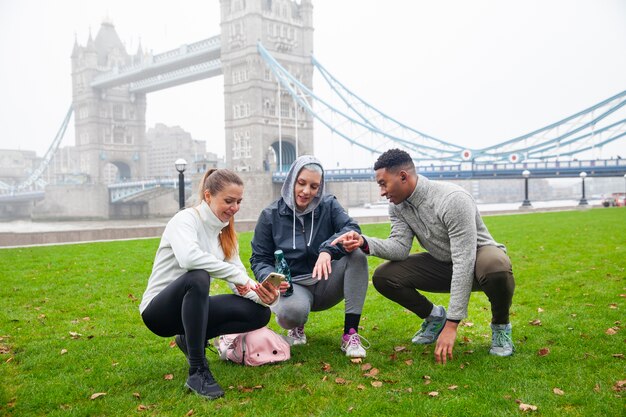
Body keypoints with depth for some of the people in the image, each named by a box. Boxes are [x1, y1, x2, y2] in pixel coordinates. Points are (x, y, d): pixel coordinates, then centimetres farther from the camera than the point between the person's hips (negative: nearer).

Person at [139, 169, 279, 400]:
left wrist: (261, 294, -24)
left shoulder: (225, 232, 5)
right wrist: (237, 275, -34)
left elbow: (240, 282, -3)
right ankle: (198, 371, -29)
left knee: (259, 313, -9)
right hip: (159, 310, -7)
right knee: (198, 278, -38)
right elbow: (189, 257, -39)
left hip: (190, 308, 7)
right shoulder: (185, 219, -16)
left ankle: (193, 338, 8)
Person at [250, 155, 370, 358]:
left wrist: (328, 250, -37)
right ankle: (296, 326, 5)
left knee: (357, 254, -27)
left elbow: (352, 229, -17)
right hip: (293, 286, -2)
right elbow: (259, 259, 1)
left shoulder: (329, 205, 0)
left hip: (326, 283, 2)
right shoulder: (270, 215, -2)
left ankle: (351, 334, -24)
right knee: (290, 311, -38)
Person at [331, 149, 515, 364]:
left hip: (478, 257, -5)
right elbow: (400, 248, -14)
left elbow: (464, 263, -34)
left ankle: (500, 325, -9)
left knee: (496, 267, -42)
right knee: (383, 277, -14)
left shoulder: (452, 200, -32)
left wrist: (451, 325, -36)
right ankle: (434, 316, 11)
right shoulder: (398, 205, -9)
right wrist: (364, 242, -35)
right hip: (442, 263, 6)